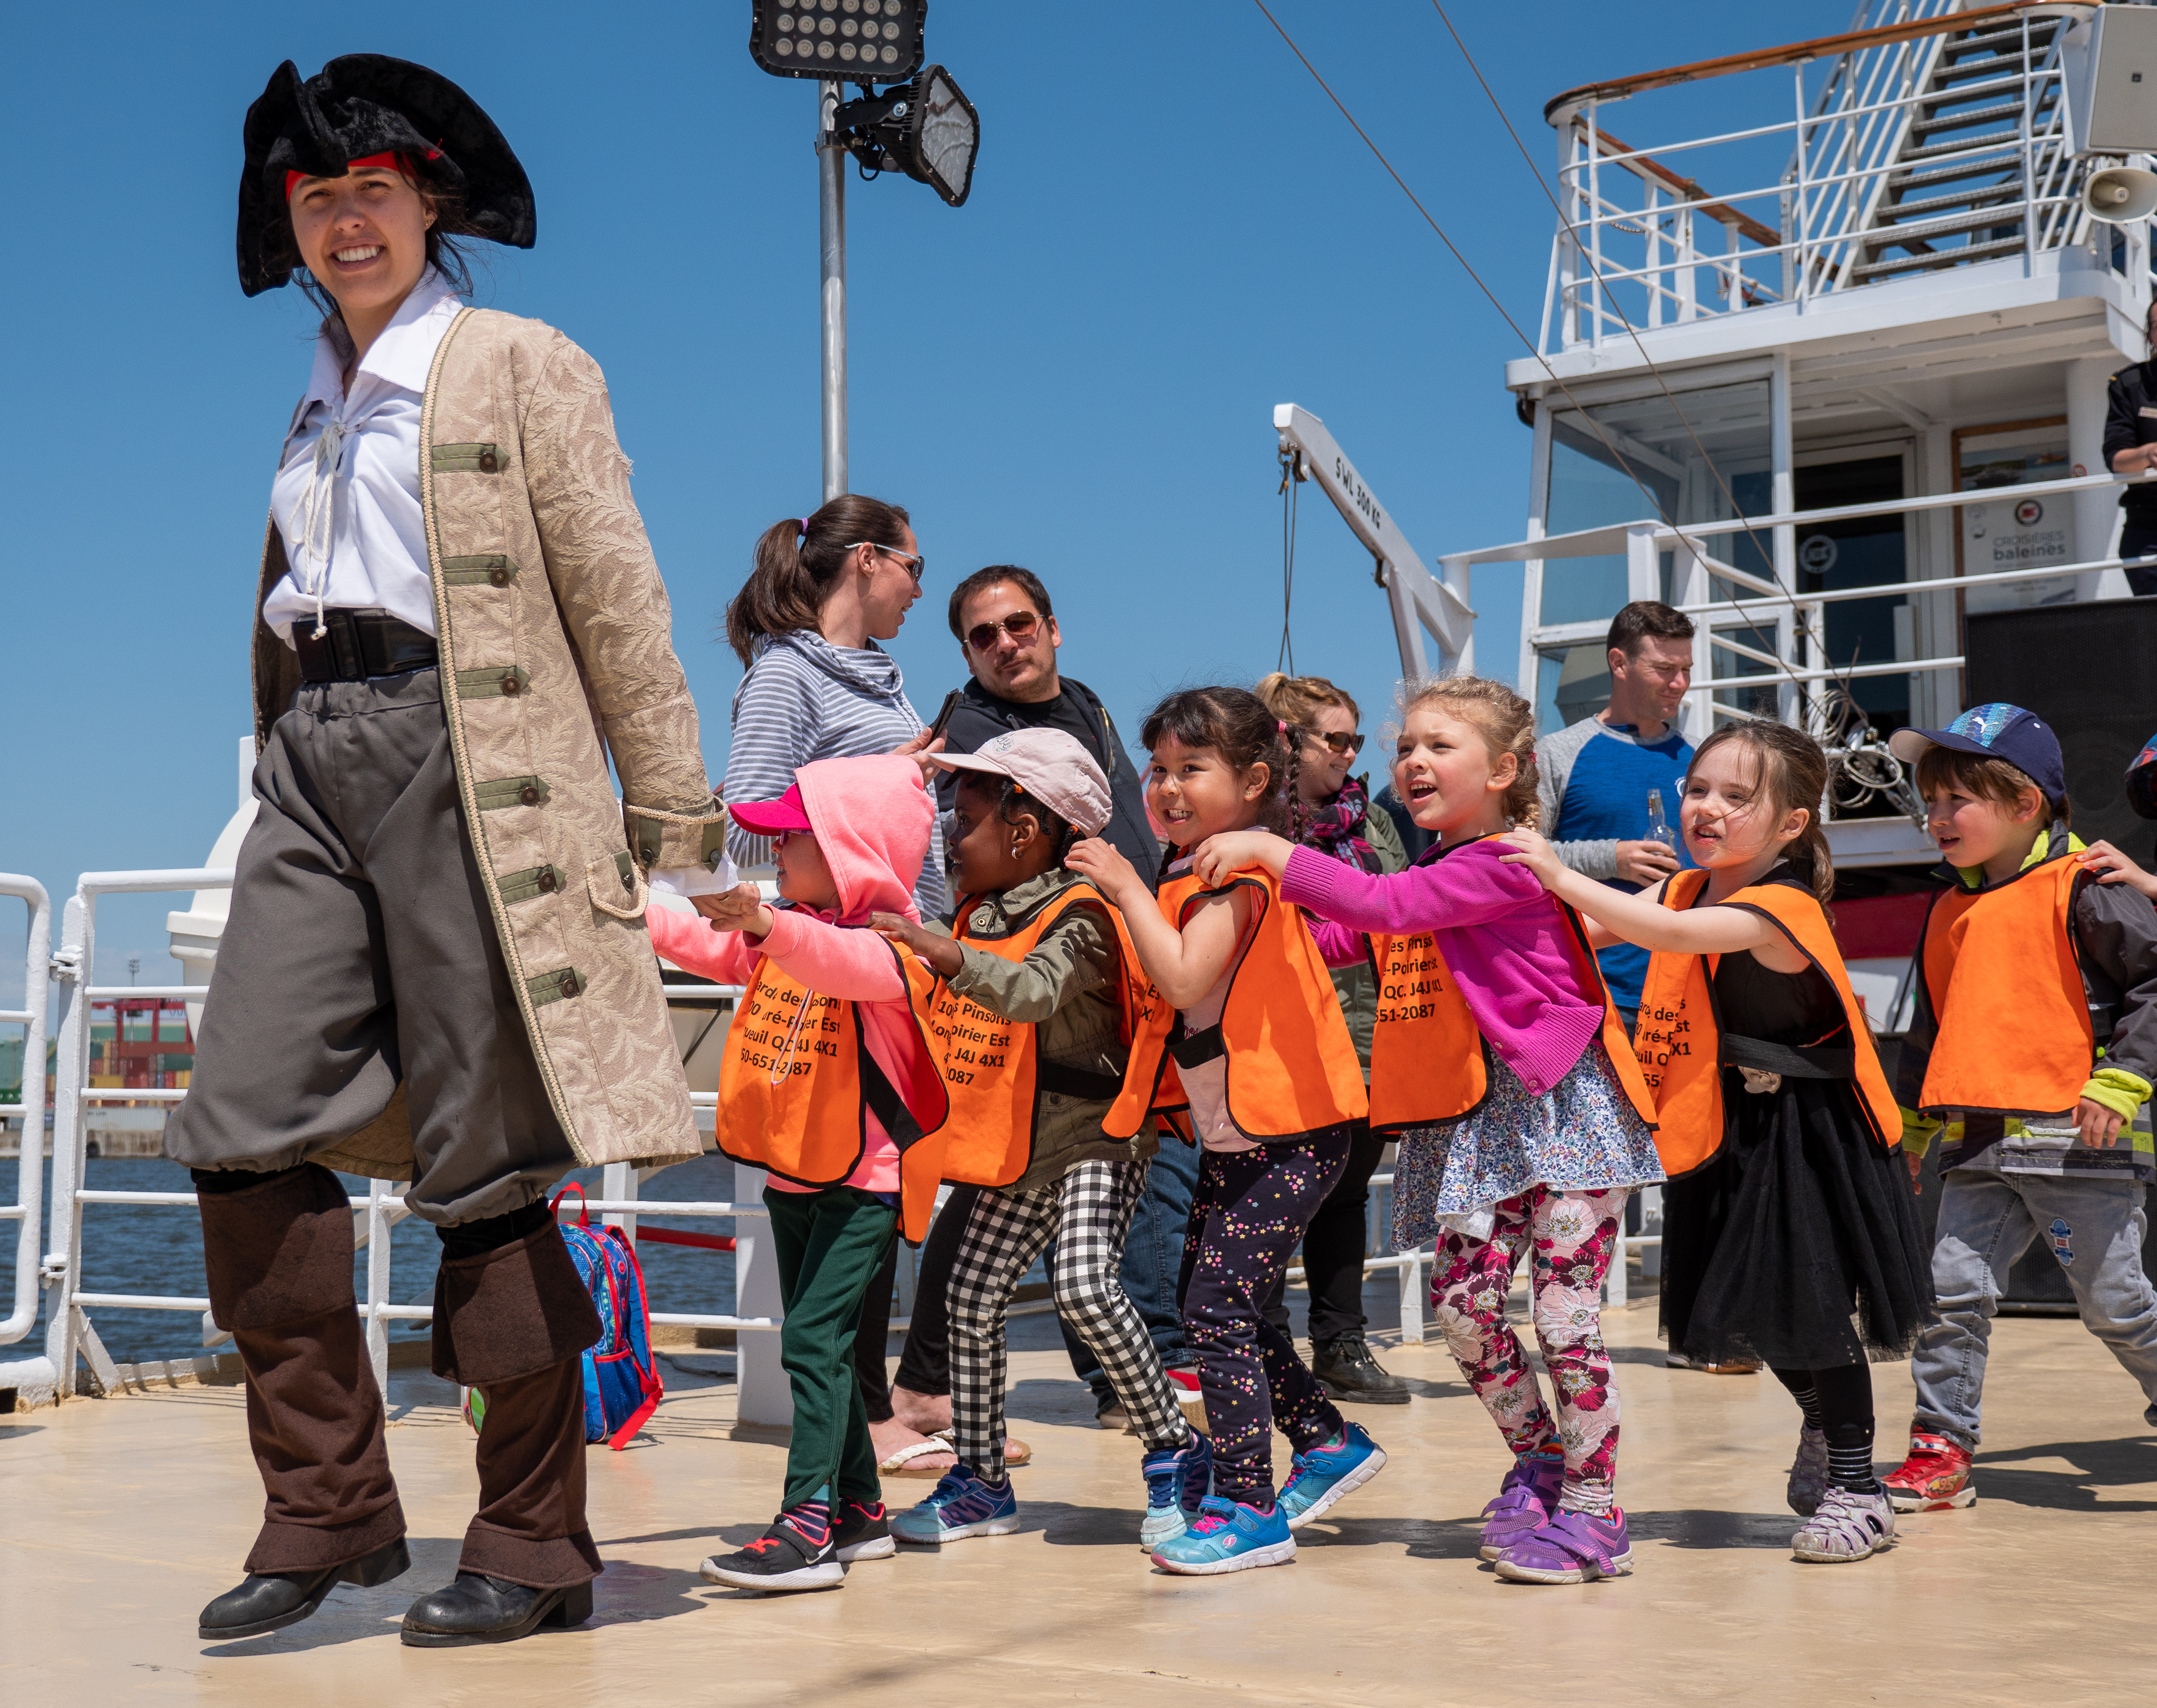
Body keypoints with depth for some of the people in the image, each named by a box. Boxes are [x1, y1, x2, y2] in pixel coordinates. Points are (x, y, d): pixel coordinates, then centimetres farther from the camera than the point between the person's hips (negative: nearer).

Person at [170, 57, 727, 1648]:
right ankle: (328, 1506, 5)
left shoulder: (523, 367, 4)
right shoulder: (319, 405, 22)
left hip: (462, 761, -6)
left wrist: (667, 810, -4)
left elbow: (617, 598, -1)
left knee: (483, 1160, -4)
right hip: (317, 768, 6)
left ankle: (534, 1546, 7)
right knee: (249, 1125, -6)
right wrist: (292, 757, 16)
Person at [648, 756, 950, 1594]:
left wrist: (767, 927, -54)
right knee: (816, 1345, 14)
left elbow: (849, 963, -37)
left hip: (863, 1179, -9)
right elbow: (712, 950, 12)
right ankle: (860, 1509, 25)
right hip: (792, 1174, 9)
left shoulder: (894, 943, -16)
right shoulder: (783, 934, 11)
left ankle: (808, 1528, -18)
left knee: (814, 1338, -17)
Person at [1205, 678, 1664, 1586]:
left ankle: (1592, 1514, 7)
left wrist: (1267, 850, -22)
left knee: (1563, 1310, -5)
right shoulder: (1434, 872, 16)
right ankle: (1540, 1458, 25)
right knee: (1462, 1303, 4)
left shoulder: (1504, 863, -14)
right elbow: (1350, 937, 20)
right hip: (1479, 1120, 8)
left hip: (1558, 1105, -8)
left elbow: (1382, 906, -26)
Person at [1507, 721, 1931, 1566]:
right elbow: (1591, 929, -2)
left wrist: (1562, 875, -39)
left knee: (1812, 1308, -1)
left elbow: (1669, 934, -38)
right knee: (1747, 1311, 17)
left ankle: (1856, 1490, 14)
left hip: (1799, 1141, -8)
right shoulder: (1685, 890, 4)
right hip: (1723, 1141, 8)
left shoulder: (1779, 910, -23)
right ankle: (1821, 1422, 44)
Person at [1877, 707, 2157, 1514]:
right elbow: (1933, 1028, 24)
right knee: (1952, 1288, -1)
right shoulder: (1949, 910, 14)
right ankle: (1943, 1447, 6)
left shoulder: (2081, 890, -7)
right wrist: (1912, 1121, 25)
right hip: (1979, 1146, 6)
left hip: (2075, 1142, -6)